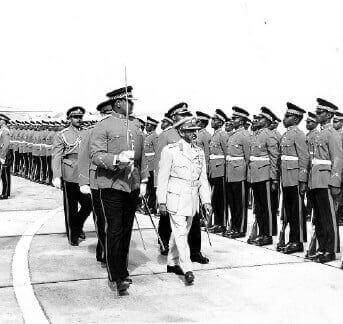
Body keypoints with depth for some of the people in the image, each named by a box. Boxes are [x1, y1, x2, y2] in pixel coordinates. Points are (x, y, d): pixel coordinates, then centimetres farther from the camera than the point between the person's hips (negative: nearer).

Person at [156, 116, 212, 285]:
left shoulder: (199, 152, 10)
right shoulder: (170, 151, -5)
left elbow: (203, 179, 12)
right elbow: (162, 178, -4)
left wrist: (206, 201, 5)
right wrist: (161, 201, -6)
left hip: (192, 199, 6)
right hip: (176, 198, -6)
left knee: (181, 232, 14)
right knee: (180, 233, -9)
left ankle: (172, 263, 27)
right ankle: (187, 269, -9)